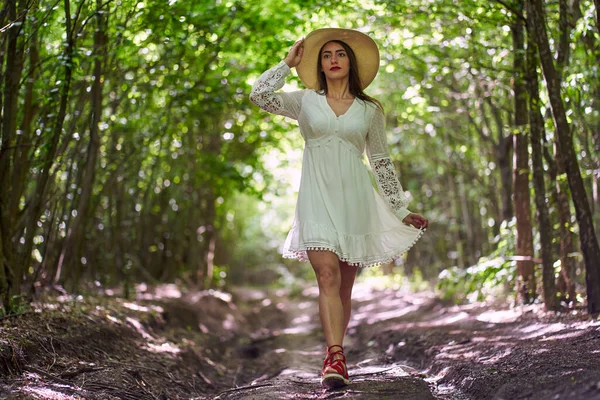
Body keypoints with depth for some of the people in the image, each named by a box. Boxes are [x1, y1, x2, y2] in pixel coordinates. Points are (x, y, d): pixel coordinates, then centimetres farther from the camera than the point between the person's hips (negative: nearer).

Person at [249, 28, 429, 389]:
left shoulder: (370, 109, 12)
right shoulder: (306, 101, 11)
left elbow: (382, 163, 14)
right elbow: (259, 95, -2)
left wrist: (401, 210, 13)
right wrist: (289, 63, 7)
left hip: (354, 198, 1)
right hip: (316, 196, -1)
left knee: (344, 285, 4)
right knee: (328, 275, -17)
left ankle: (334, 357, 16)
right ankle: (336, 359, -23)